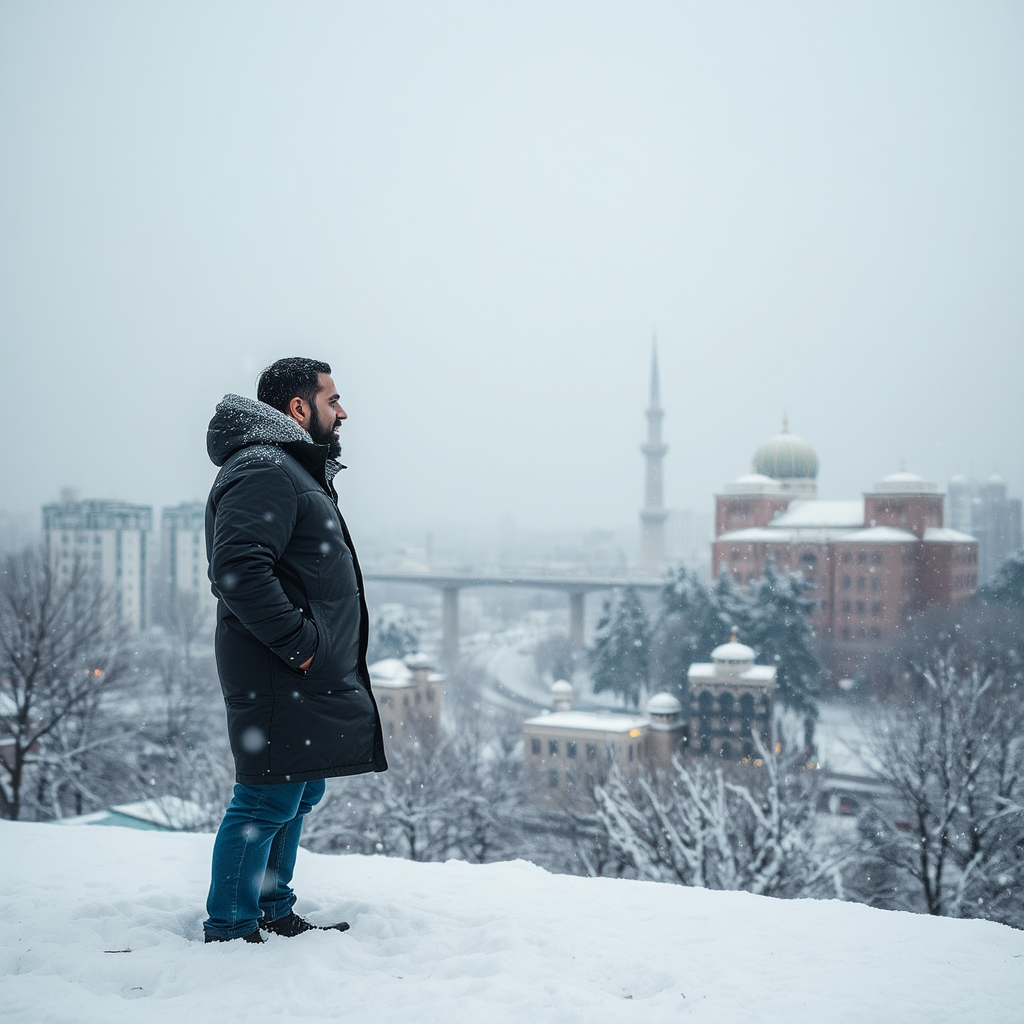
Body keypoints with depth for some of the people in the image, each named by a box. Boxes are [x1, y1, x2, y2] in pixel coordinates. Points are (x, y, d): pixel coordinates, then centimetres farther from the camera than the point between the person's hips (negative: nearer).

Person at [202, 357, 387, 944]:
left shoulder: (297, 470, 21)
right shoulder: (264, 470, -15)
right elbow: (238, 569, -28)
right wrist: (298, 644, -24)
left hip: (312, 678, 11)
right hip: (280, 682, -11)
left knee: (300, 795, 17)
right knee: (268, 802, -4)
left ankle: (274, 914, 30)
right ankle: (230, 931, 8)